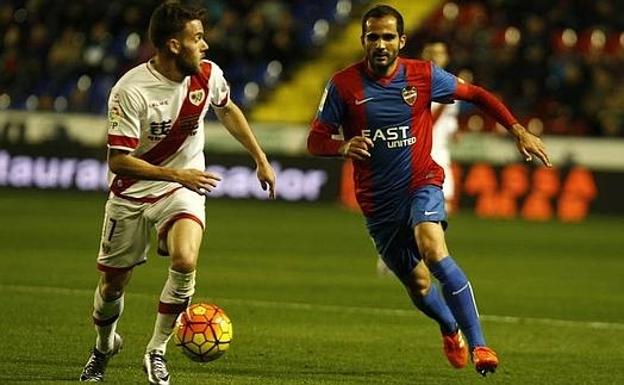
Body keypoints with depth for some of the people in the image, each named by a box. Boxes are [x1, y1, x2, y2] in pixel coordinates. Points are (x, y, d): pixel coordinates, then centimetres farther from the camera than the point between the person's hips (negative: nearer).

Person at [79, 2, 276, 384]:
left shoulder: (208, 74, -9)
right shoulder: (131, 91, -23)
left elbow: (228, 110, 15)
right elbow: (118, 161, -23)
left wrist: (261, 160, 17)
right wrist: (177, 174, -29)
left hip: (183, 190, 2)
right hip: (132, 194, -2)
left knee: (185, 261, -27)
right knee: (111, 287, 7)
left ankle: (157, 351, -8)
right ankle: (104, 346, 42)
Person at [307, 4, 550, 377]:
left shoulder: (424, 76, -6)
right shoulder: (344, 84, -7)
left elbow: (476, 95, 7)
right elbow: (316, 140, -5)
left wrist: (518, 130, 0)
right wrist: (343, 146, -28)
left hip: (422, 183, -2)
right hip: (377, 201, 2)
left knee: (433, 251, -30)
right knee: (417, 284, 9)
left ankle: (478, 344, -28)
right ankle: (451, 330, 44)